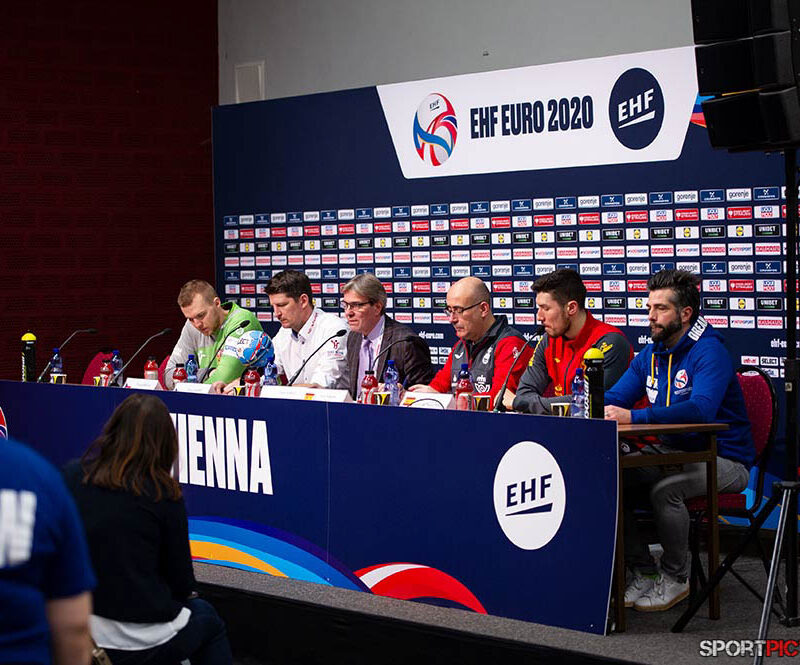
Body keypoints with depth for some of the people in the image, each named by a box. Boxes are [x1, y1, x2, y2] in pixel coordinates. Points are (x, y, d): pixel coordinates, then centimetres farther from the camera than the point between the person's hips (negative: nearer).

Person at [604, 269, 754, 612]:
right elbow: (614, 398, 12)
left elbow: (701, 409, -32)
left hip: (723, 461, -7)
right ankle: (644, 573, -3)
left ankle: (675, 579, -11)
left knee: (664, 489, -33)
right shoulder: (651, 354, 10)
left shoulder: (709, 352, -16)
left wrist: (635, 416, -40)